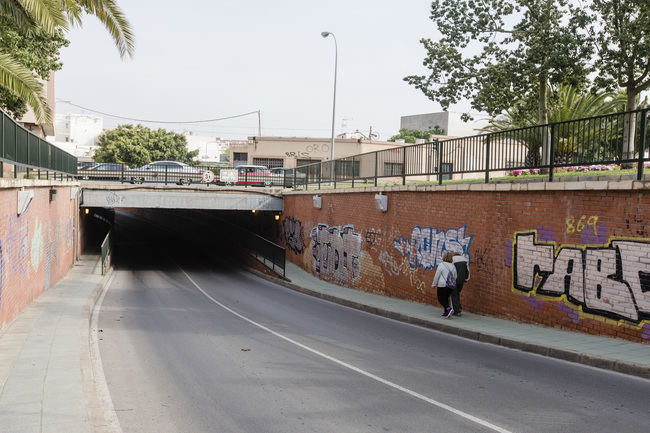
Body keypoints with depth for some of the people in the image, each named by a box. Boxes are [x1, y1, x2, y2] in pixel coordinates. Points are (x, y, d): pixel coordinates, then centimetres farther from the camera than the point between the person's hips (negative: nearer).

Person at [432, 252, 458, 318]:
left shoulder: (441, 265, -11)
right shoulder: (453, 266, 4)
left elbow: (437, 276, -8)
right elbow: (455, 276, 13)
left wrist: (434, 284, 4)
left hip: (442, 285, -6)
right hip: (450, 286, 6)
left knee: (441, 299, 2)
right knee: (446, 298, 18)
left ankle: (449, 309, -19)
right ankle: (446, 313, 16)